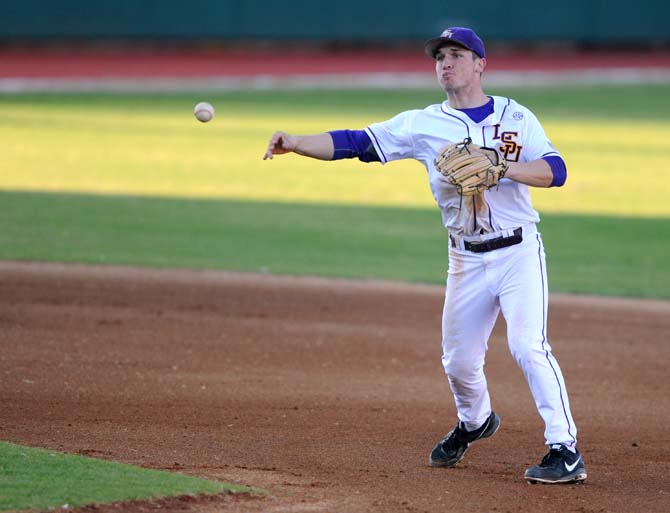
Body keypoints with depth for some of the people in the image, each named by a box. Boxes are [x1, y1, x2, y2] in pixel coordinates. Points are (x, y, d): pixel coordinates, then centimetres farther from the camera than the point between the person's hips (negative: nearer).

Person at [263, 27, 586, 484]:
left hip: (519, 252, -3)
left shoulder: (516, 118, -2)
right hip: (466, 259, 4)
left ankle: (566, 450, -16)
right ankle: (476, 422, 40)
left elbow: (556, 171, -12)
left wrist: (501, 167, -27)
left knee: (528, 345, -19)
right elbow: (354, 143, -5)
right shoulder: (423, 125, 2)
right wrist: (295, 143, -19)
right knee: (459, 361, 9)